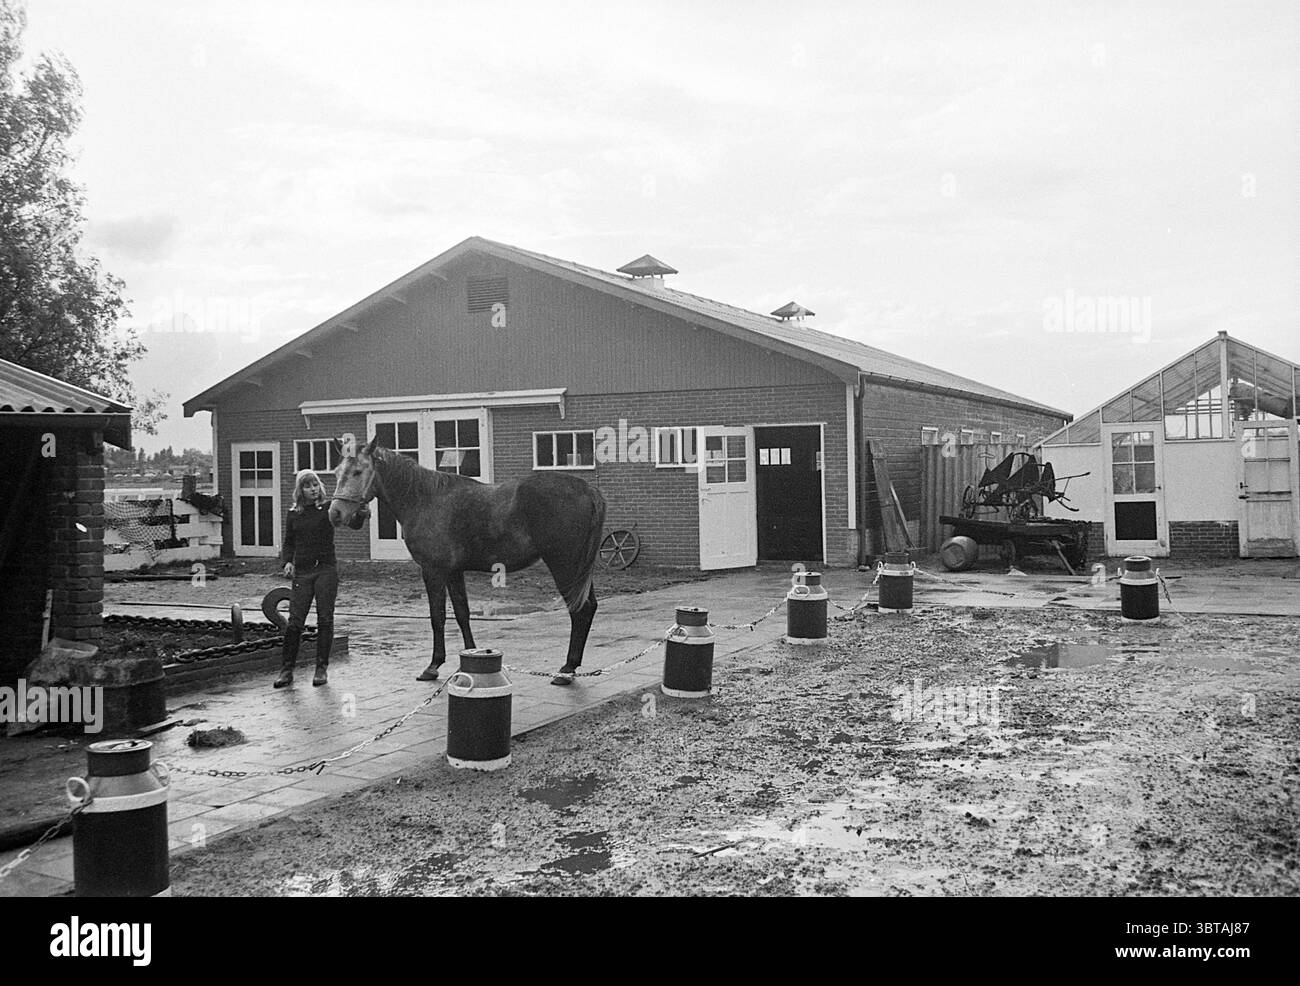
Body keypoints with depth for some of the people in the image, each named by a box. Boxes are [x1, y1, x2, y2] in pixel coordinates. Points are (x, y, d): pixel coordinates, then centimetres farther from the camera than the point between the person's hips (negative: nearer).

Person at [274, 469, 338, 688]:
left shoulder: (328, 509, 0)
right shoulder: (294, 514, 9)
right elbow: (289, 543, 13)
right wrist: (287, 562, -3)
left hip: (325, 569, -2)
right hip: (301, 572, 2)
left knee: (325, 620, 1)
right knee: (294, 621, -1)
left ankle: (322, 668, 10)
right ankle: (286, 670, 7)